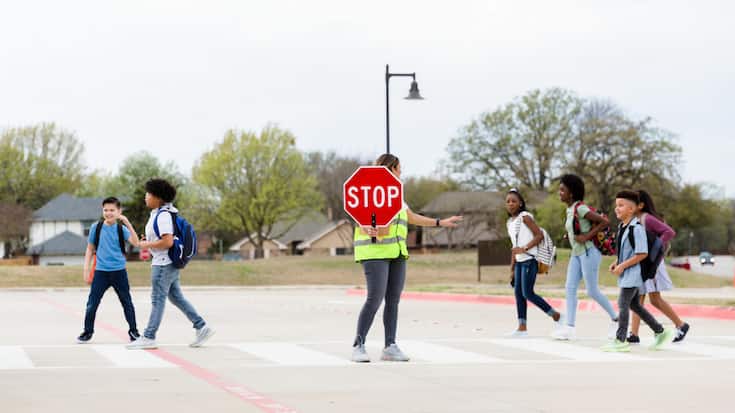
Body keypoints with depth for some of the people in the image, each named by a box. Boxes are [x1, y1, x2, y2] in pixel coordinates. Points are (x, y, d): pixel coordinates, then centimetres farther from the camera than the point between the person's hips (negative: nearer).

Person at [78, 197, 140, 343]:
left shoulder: (121, 229, 0)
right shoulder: (96, 227, 2)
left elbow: (135, 242, -15)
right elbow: (90, 249, 9)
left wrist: (127, 223, -22)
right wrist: (86, 269, 3)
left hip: (119, 271, 0)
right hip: (101, 271, 0)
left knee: (127, 302, 6)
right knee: (92, 303, -2)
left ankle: (133, 331, 19)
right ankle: (88, 332, 12)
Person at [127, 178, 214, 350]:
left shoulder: (163, 216, -18)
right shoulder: (158, 213, 13)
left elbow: (168, 242, -27)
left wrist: (147, 245, -15)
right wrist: (149, 241, 10)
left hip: (163, 263, -10)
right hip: (168, 263, 10)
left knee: (158, 300, -5)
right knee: (176, 297, 13)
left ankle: (148, 338, -1)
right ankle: (202, 327, 13)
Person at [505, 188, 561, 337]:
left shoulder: (525, 217, -7)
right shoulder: (510, 222, 17)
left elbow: (539, 235, -13)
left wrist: (524, 248, -21)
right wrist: (512, 268, 18)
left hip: (530, 260, -8)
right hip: (519, 261, 8)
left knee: (527, 293, -12)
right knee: (518, 293, 4)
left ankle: (555, 315, 1)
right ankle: (522, 328, 6)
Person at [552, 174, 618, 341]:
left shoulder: (580, 209, -16)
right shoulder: (569, 209, 11)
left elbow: (605, 222, -18)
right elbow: (594, 220, 23)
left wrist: (587, 236, -20)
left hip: (588, 252, -9)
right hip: (576, 253, 9)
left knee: (592, 291, -3)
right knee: (570, 289, -1)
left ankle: (615, 319, 15)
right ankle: (569, 327, -4)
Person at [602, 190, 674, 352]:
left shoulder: (636, 228, -19)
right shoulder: (622, 227, 10)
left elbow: (642, 254, -22)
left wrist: (622, 266, -21)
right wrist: (616, 263, 8)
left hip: (633, 273, -10)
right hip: (626, 274, 10)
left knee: (623, 304, -9)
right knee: (634, 305, 15)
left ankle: (620, 340, -3)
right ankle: (660, 331, 24)